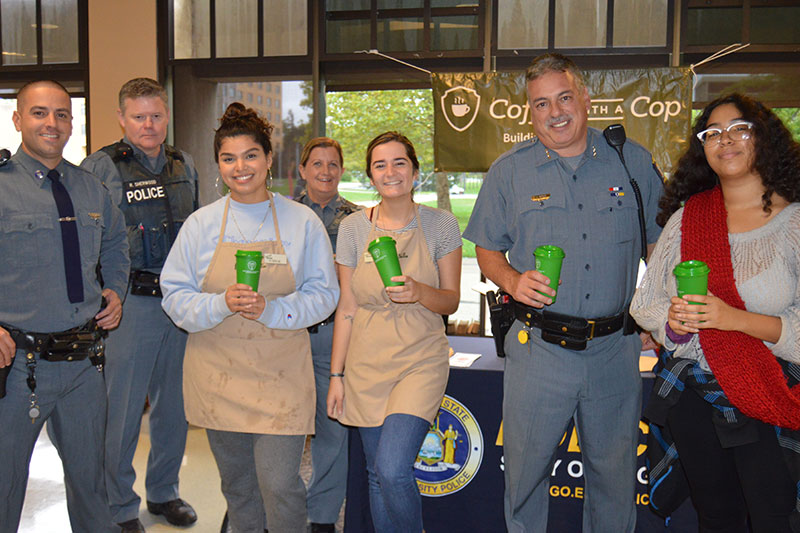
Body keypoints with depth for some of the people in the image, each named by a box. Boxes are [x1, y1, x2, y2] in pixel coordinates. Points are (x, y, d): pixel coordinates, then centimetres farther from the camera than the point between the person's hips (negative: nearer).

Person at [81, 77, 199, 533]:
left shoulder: (185, 165, 11)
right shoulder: (101, 167, -5)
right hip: (131, 302, -5)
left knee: (175, 403, 14)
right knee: (122, 408, 2)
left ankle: (164, 491, 32)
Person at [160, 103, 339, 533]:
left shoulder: (302, 222, -1)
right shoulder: (200, 224, 3)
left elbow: (323, 294, -1)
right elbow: (175, 297, 2)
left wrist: (270, 309, -17)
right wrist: (222, 304, -18)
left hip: (281, 373, -2)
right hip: (218, 373, 2)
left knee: (280, 487, -6)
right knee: (236, 485, 15)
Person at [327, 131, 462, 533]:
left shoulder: (441, 224, -2)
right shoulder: (353, 227, 2)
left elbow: (451, 302, 2)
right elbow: (347, 308, 5)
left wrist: (420, 292, -20)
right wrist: (337, 375, 3)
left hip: (420, 360, -2)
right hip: (367, 361, 3)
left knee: (393, 470, -16)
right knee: (376, 474, 9)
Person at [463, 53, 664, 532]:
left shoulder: (633, 161, 3)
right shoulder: (509, 171, 2)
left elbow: (661, 242, 12)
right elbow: (487, 249, 8)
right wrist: (512, 280, -12)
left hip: (616, 349, 1)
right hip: (539, 349, -1)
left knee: (616, 476, 14)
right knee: (525, 474, 8)